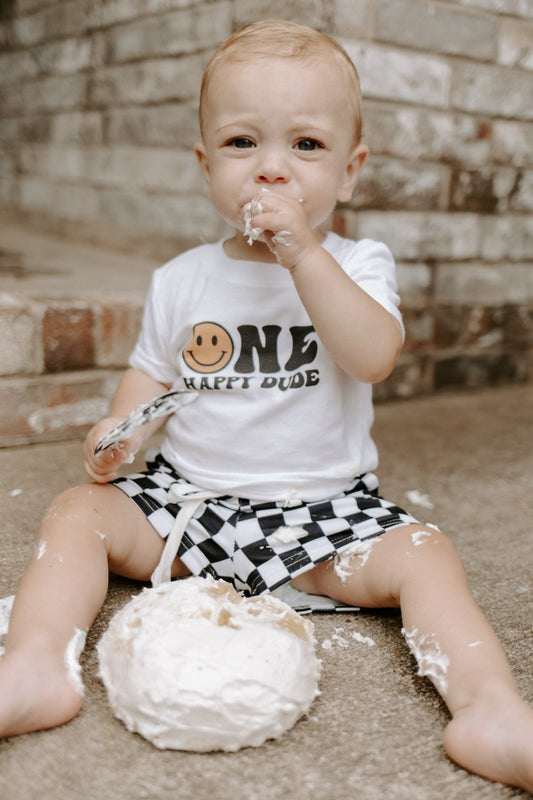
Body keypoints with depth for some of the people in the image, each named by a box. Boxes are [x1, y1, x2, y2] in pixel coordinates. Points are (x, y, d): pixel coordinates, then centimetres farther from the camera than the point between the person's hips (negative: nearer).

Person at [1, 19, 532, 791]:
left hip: (322, 508, -2)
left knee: (423, 552, -23)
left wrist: (303, 252, -26)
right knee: (78, 510, -13)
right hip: (187, 497, 3)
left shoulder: (356, 265, -3)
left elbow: (373, 356, -22)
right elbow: (153, 373, 12)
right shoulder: (182, 280, 5)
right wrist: (118, 426, -10)